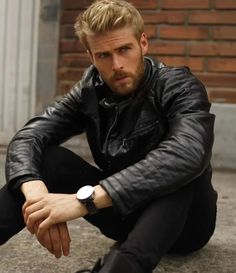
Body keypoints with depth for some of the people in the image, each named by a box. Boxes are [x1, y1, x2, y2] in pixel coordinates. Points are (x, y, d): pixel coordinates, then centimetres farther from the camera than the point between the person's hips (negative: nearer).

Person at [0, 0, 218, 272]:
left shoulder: (179, 87, -19)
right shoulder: (91, 91, -5)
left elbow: (187, 154, -40)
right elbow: (28, 136, -16)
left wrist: (85, 198, -48)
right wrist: (35, 191, -40)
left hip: (183, 220, -3)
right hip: (124, 212, 4)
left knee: (177, 168, -36)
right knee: (47, 156, -17)